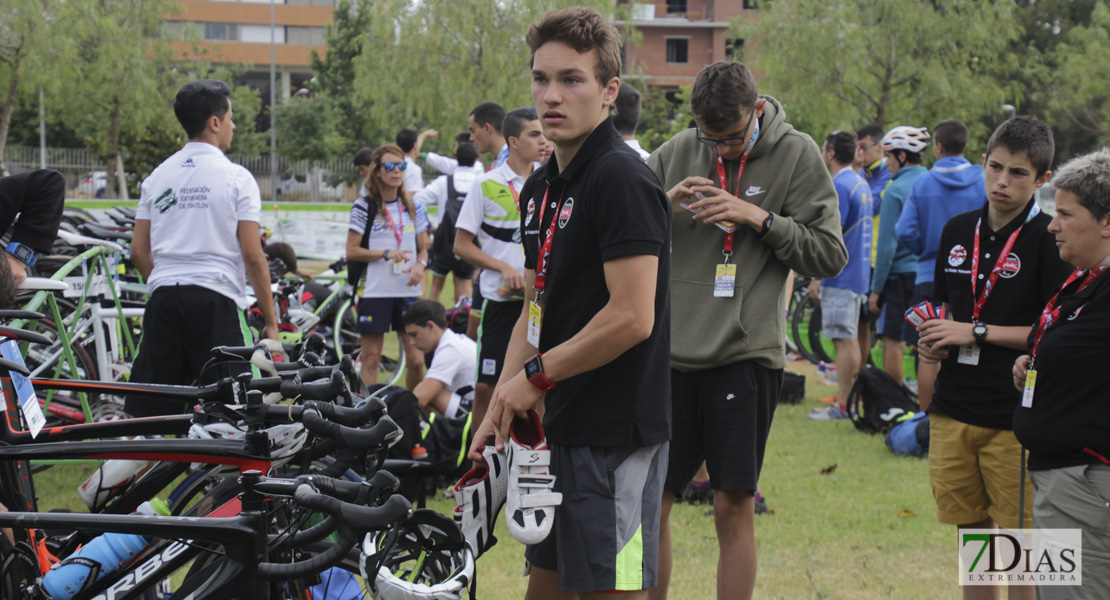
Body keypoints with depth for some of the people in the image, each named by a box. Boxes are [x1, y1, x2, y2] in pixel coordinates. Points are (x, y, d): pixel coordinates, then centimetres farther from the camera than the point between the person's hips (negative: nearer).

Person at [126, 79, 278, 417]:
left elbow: (139, 253, 11)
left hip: (164, 300, 5)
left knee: (149, 416, 5)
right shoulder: (236, 177, -3)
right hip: (216, 300, -5)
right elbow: (252, 256, -6)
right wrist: (270, 320, 1)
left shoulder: (158, 176, 12)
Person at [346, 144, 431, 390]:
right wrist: (386, 254, -15)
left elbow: (423, 248, 17)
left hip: (408, 292, 3)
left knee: (416, 359, -2)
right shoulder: (364, 207, 0)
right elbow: (352, 251, -3)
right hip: (374, 292, -3)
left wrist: (420, 266, -5)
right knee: (371, 359, 0)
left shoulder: (414, 207, 12)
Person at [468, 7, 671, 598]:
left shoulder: (622, 178, -15)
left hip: (615, 432, -9)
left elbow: (632, 318, -21)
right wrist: (500, 408, 10)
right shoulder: (541, 187, 14)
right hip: (560, 427, 9)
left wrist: (536, 376, -12)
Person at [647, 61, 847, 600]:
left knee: (734, 507, -1)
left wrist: (760, 217, -13)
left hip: (746, 356, -3)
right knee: (650, 502, 6)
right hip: (671, 352, 3)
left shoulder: (797, 155, -1)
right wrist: (664, 204, -8)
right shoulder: (676, 151, 6)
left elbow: (830, 255, -3)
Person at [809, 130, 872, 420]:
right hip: (861, 274, 10)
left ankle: (843, 406, -10)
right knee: (858, 337, 13)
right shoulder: (861, 184, 15)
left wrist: (816, 277, -17)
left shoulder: (839, 186, -15)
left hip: (840, 276, -10)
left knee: (845, 340, -10)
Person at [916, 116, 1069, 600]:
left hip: (1015, 414, -5)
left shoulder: (1047, 239, -8)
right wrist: (933, 339, 3)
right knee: (971, 530, 12)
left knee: (1019, 540, -1)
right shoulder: (959, 231, 11)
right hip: (954, 408, 6)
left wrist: (977, 333, -13)